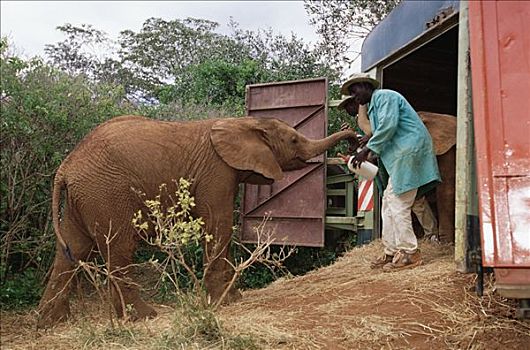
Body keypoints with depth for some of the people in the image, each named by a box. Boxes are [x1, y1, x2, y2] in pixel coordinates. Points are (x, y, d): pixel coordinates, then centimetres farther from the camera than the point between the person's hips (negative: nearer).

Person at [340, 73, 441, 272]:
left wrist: (368, 149, -15)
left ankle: (409, 253, -4)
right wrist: (370, 152, 10)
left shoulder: (384, 96, -4)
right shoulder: (374, 106, 26)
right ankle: (391, 252, 13)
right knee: (389, 202, 9)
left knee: (398, 204, -10)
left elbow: (388, 125, -19)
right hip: (400, 156, 10)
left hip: (409, 151, -10)